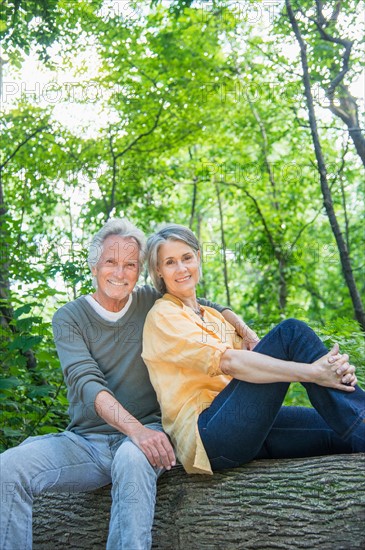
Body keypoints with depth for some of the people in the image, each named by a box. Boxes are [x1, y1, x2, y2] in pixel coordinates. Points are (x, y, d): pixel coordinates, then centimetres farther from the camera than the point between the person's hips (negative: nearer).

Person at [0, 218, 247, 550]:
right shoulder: (69, 318, 2)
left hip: (145, 434, 0)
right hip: (85, 441, 1)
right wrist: (135, 429, -30)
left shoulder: (152, 304, 6)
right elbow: (87, 383, -14)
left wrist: (246, 333, -5)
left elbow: (213, 309, 18)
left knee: (133, 459, -38)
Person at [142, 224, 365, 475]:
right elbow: (227, 362, -18)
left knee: (343, 430, -12)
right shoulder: (163, 316, -2)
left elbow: (252, 354, 7)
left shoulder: (213, 316, 24)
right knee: (291, 331, -18)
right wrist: (311, 372, -27)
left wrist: (332, 369, -13)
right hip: (206, 436, -8)